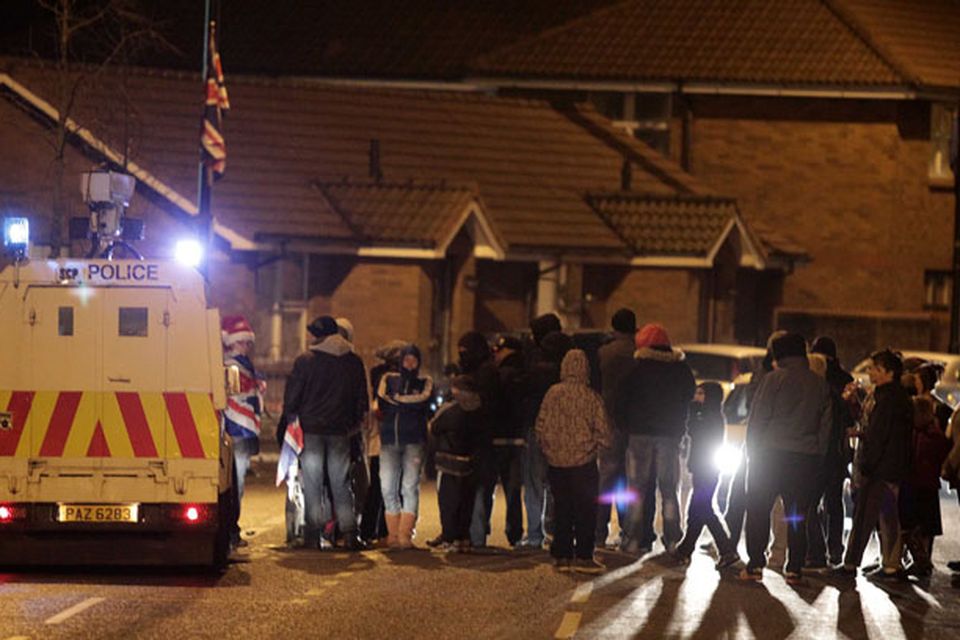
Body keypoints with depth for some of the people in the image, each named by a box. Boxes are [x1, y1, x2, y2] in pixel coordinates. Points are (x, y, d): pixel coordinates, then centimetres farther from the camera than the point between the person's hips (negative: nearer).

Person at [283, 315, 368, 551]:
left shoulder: (305, 361, -7)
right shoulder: (354, 362, 5)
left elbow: (292, 397, -4)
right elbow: (362, 399, 12)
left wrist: (291, 417, 12)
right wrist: (354, 424, 21)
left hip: (311, 428, -3)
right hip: (340, 431, 3)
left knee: (312, 484, 3)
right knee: (341, 483, 8)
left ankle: (313, 535, 1)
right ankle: (349, 533, 1)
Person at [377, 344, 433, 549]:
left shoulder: (425, 382, 14)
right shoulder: (389, 379, 17)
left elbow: (425, 398, -7)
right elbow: (381, 402, 1)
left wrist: (397, 399, -2)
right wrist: (411, 403, -2)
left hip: (414, 440, -2)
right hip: (390, 439, 2)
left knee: (410, 486, -10)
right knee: (388, 487, -6)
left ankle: (405, 535, -12)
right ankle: (393, 534, 0)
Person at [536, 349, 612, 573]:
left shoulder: (552, 393, -4)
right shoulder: (591, 397, -10)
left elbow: (541, 427, 1)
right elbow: (602, 431, -6)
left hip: (556, 461, 3)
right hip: (584, 461, -3)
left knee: (561, 509, 11)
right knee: (585, 509, 5)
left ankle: (562, 556, 13)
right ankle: (583, 556, 3)